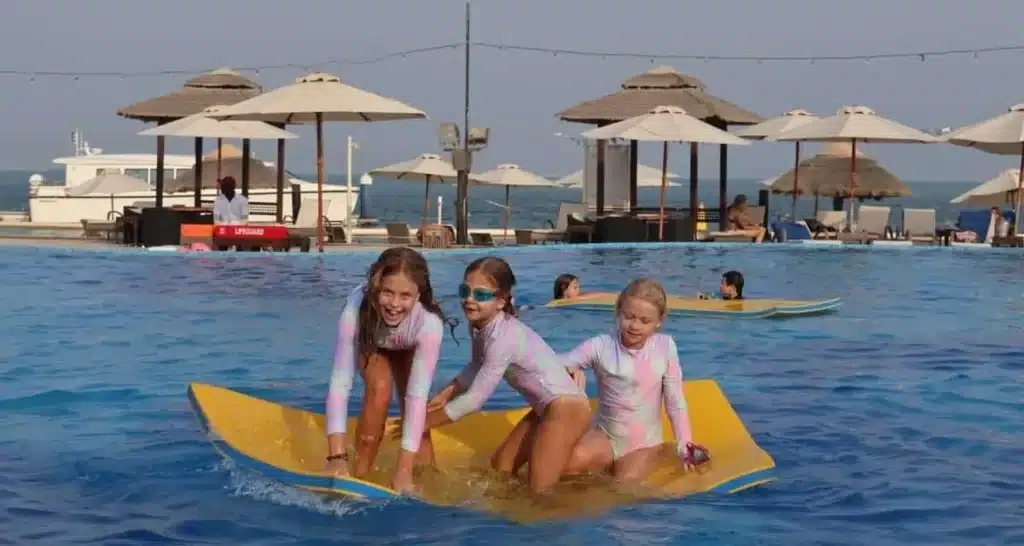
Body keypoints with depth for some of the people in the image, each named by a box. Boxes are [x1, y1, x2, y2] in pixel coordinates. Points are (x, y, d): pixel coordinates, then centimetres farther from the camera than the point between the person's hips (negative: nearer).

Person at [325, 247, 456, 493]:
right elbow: (340, 383, -43)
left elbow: (417, 396, -41)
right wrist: (337, 457, -49)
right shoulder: (356, 311, -43)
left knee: (412, 407, -15)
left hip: (408, 348, 1)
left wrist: (404, 469, -43)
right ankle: (360, 475, -12)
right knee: (380, 390, -25)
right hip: (370, 344, 0)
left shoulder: (429, 323, -42)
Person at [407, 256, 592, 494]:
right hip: (546, 407, 10)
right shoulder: (480, 325, 0)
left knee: (539, 491, -12)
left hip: (567, 407, -10)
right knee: (499, 469, 16)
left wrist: (424, 422, -15)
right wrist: (445, 394, 2)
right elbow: (477, 367, 15)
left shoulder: (503, 338, -27)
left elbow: (474, 399, -23)